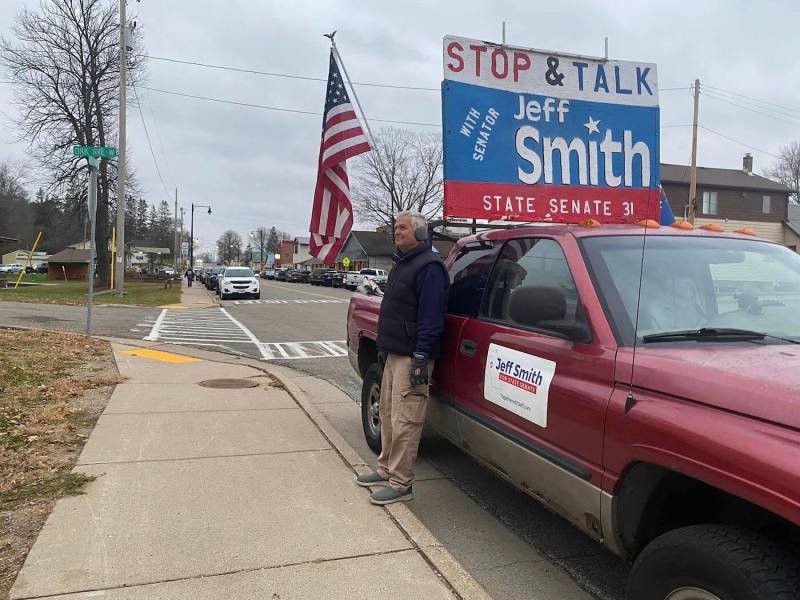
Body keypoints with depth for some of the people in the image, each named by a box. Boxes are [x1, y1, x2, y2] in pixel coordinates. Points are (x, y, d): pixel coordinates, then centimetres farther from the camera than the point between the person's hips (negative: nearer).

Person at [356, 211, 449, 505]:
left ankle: (400, 484, 4)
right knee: (388, 414, 17)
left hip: (412, 356, -10)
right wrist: (384, 347, 22)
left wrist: (421, 356, -23)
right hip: (394, 353, 10)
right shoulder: (402, 263, 18)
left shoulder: (429, 266, -14)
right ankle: (386, 470, 29)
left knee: (404, 421, -5)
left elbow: (430, 316, -20)